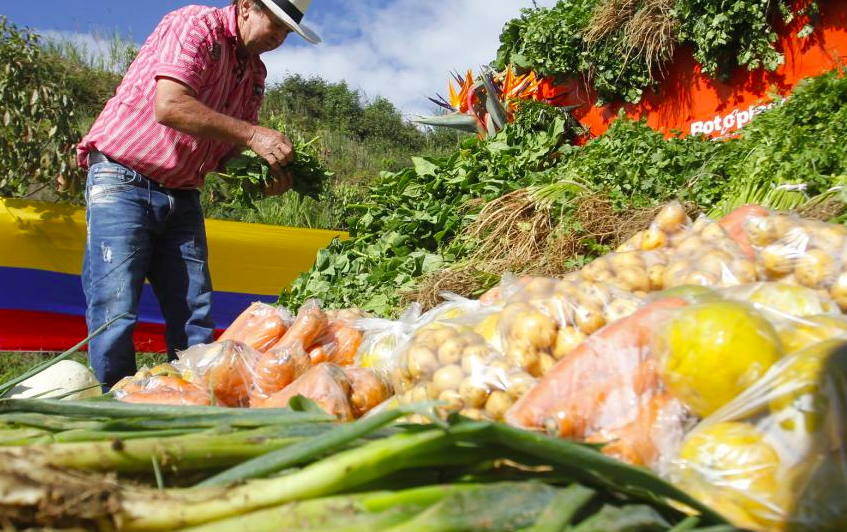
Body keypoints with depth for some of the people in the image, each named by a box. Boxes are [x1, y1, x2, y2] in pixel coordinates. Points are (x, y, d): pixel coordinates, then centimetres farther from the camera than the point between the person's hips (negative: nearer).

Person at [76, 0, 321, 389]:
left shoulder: (255, 72, 12)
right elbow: (168, 106, -27)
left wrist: (267, 171, -7)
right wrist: (252, 134, -25)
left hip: (181, 195, 7)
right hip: (123, 181, -7)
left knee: (195, 315, 1)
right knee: (115, 312, -11)